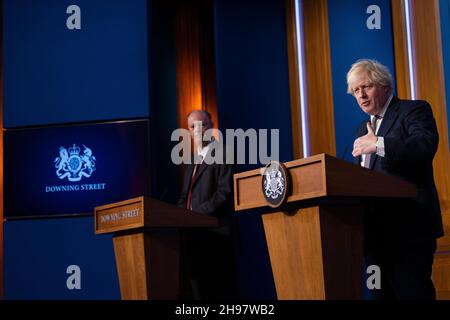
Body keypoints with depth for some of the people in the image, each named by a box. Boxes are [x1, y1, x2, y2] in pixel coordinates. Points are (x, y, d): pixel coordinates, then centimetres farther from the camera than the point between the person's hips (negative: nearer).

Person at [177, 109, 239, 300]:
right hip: (194, 233, 7)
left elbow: (225, 193, -12)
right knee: (199, 288, 7)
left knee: (221, 290, -7)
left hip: (216, 233, -7)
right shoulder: (190, 161, 22)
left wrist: (198, 212, -17)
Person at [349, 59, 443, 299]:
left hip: (409, 226, -7)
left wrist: (378, 144, -24)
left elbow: (426, 145, -20)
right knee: (382, 294, 9)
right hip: (375, 230, 8)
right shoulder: (363, 129, 23)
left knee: (412, 293, -10)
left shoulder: (414, 110, 0)